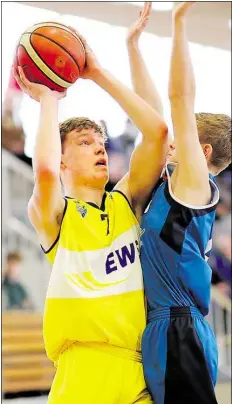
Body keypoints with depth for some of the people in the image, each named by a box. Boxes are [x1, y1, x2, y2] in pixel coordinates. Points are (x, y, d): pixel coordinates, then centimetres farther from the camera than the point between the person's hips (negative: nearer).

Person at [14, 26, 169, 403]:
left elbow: (157, 131, 3)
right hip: (85, 370, -4)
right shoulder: (54, 215, 3)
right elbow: (45, 170, -21)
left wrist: (98, 73, 5)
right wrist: (48, 100, -5)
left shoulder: (127, 203, 14)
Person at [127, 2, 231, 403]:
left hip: (178, 332, -9)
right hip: (166, 331, 9)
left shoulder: (196, 184, -6)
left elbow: (181, 96, -11)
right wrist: (132, 44, 22)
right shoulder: (176, 186, 15)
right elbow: (152, 112, 19)